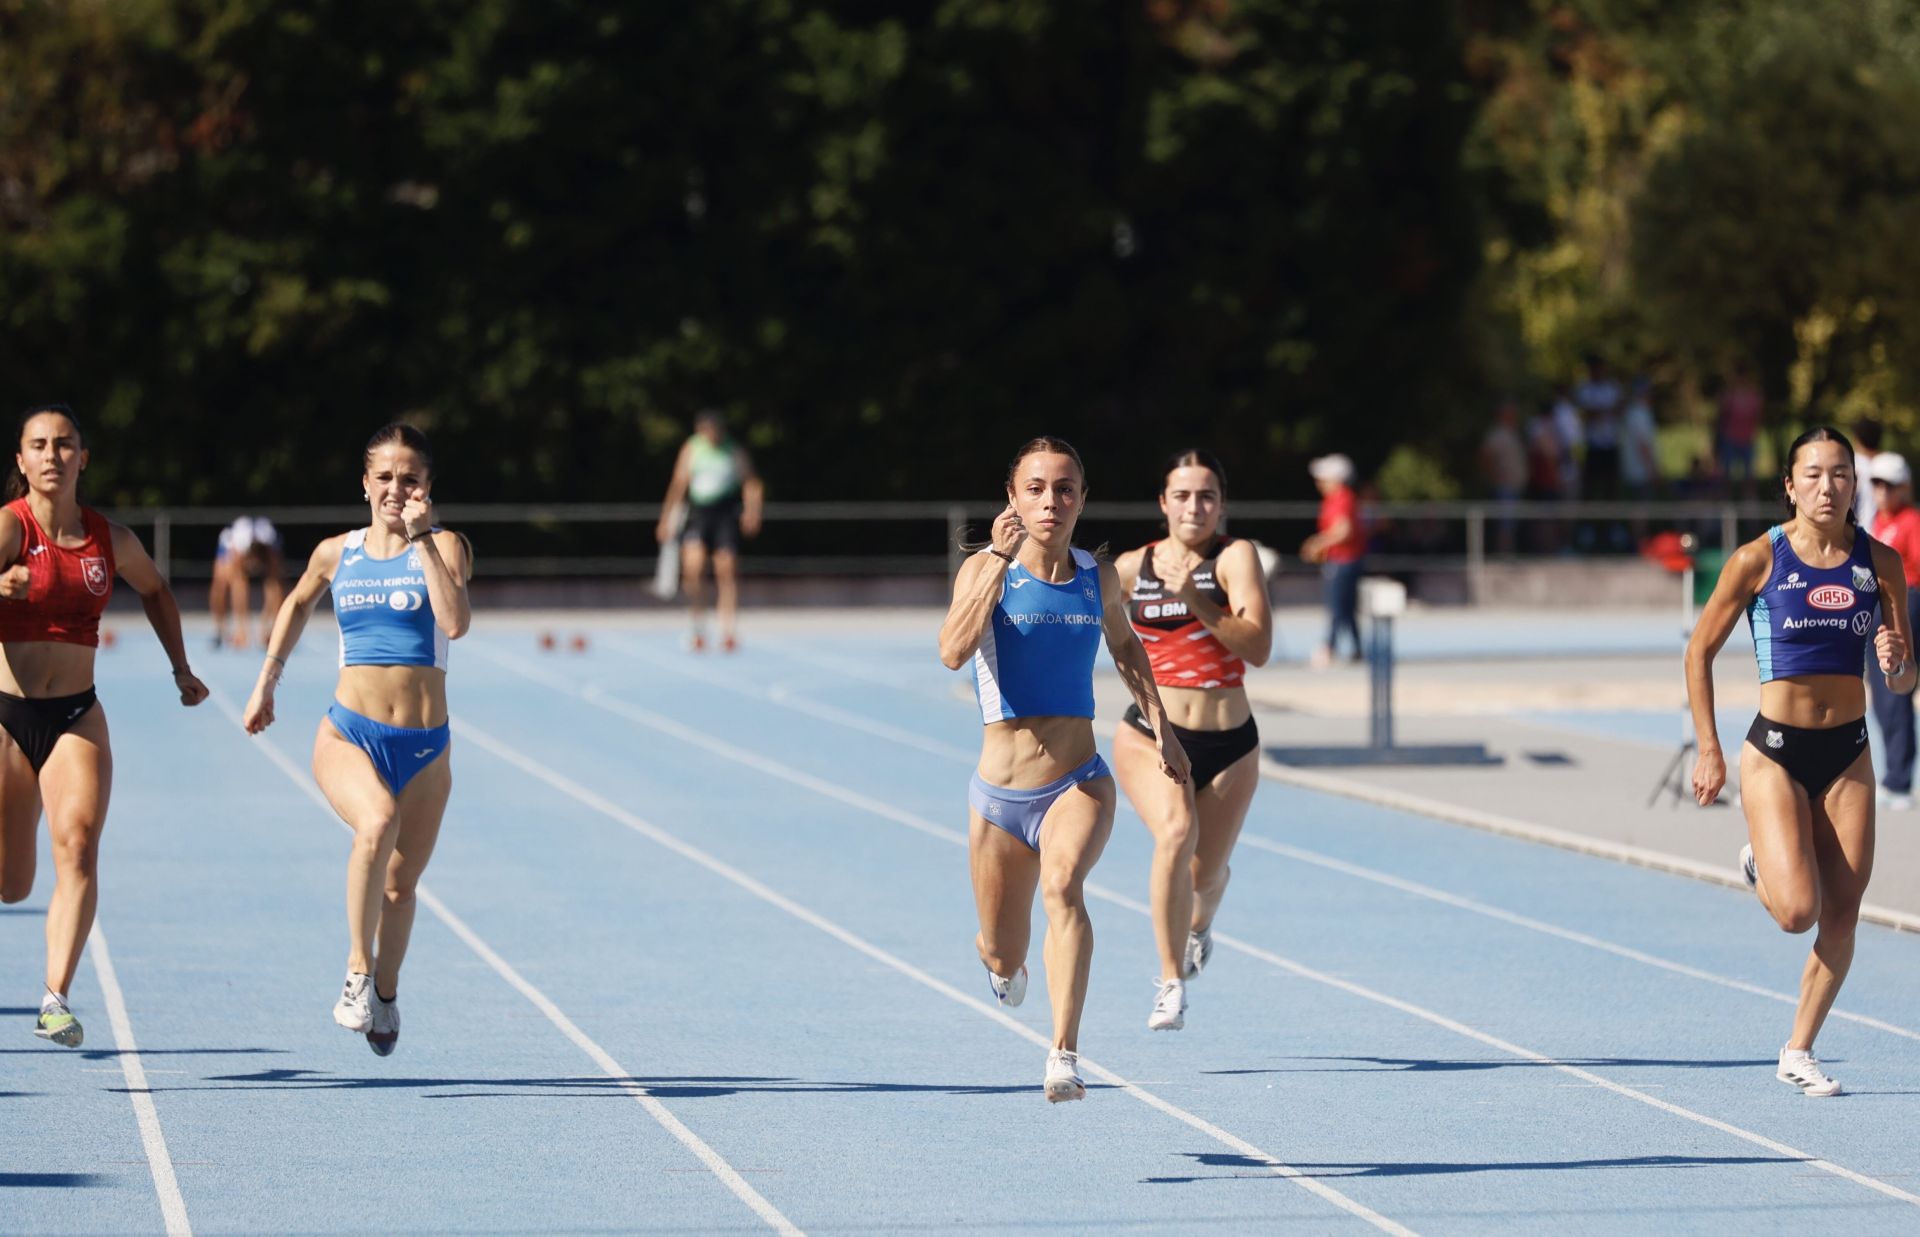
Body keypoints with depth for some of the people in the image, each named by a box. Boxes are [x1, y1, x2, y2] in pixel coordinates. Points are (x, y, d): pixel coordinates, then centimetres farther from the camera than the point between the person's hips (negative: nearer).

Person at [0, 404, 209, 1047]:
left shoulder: (110, 539, 4)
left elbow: (154, 590, 26)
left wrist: (181, 668, 24)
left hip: (76, 716, 3)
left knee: (78, 848, -19)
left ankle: (56, 997, -24)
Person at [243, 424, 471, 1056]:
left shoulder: (444, 547, -2)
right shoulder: (337, 553, 6)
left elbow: (455, 622, -21)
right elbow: (297, 604, 28)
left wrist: (422, 538, -20)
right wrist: (265, 684, 28)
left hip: (424, 747, 1)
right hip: (349, 735, -1)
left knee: (401, 886, 12)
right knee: (377, 821, -33)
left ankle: (386, 994, 41)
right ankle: (357, 972, -21)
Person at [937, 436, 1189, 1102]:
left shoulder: (1098, 577, 3)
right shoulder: (984, 569, -7)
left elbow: (1124, 645, 25)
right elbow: (953, 652, -26)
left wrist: (1159, 721, 18)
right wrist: (1000, 561, -30)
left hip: (1080, 784, 0)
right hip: (1000, 793, 0)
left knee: (1062, 884, -32)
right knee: (1003, 957, 12)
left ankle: (1065, 1056, -39)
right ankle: (1003, 964, 52)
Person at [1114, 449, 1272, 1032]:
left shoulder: (1236, 557, -7)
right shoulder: (1133, 567, 2)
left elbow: (1258, 648, -20)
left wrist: (1195, 600, -26)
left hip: (1228, 744, 0)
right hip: (1150, 736, 0)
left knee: (1206, 872, 13)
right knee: (1176, 834, -29)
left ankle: (1200, 924, 54)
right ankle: (1171, 983, -21)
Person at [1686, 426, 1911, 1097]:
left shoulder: (1879, 562, -1)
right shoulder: (1758, 560, -9)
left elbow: (1904, 683, 5)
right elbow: (1700, 651, 0)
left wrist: (1895, 665, -19)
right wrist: (1708, 751, -2)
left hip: (1849, 752, 3)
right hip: (1776, 751, -3)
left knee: (1842, 917, 2)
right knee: (1797, 911, -16)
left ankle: (1799, 1052, 19)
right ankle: (1759, 866, 20)